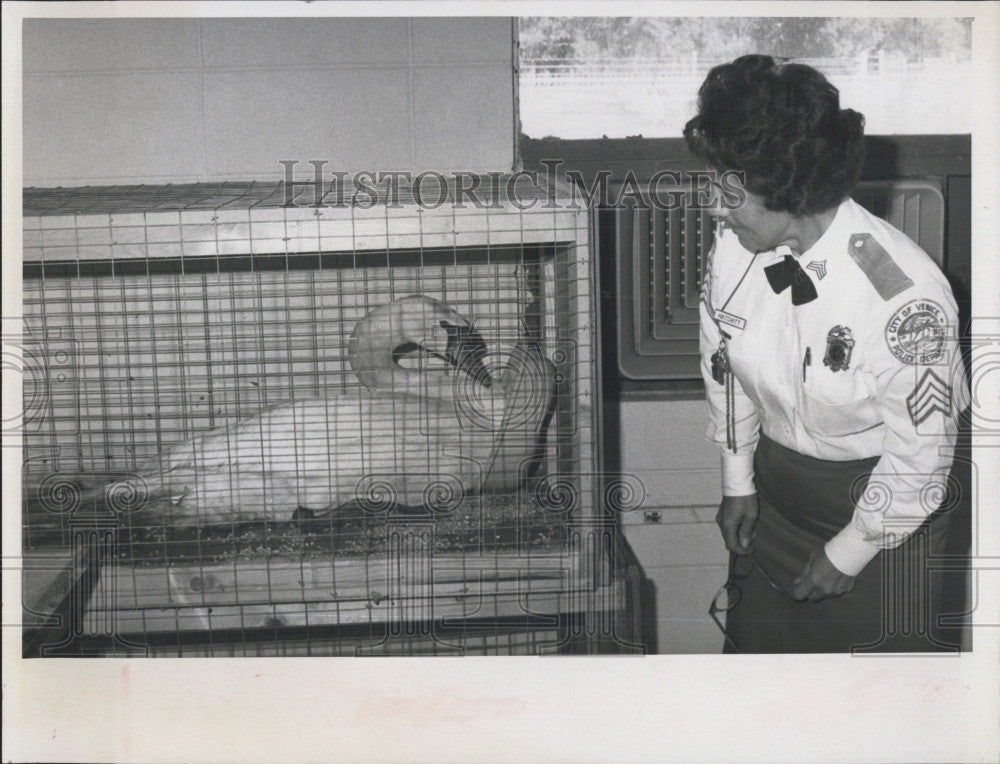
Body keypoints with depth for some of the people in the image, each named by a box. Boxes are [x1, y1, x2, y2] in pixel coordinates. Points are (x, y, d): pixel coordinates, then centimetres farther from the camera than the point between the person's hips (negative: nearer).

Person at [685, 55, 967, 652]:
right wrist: (737, 480, 11)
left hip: (879, 491, -5)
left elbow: (921, 452, -21)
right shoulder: (733, 245, -15)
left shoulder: (904, 296, -32)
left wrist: (850, 552, -11)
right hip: (774, 480, 5)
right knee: (756, 636, 20)